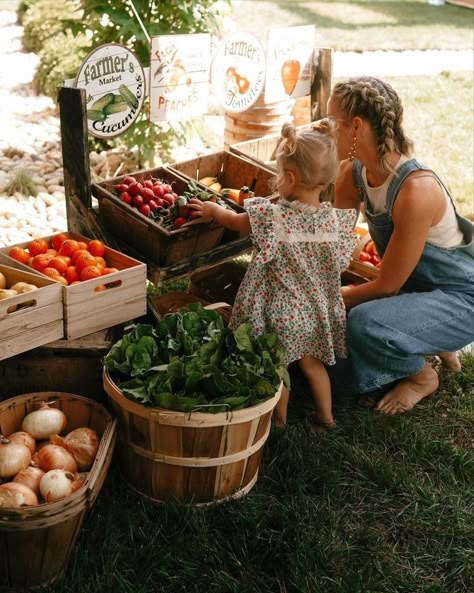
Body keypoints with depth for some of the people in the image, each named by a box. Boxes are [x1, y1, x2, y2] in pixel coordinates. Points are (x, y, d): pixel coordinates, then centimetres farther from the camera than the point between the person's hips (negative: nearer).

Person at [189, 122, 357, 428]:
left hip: (281, 312, -4)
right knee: (311, 362, 24)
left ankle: (280, 418, 33)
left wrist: (212, 209, 15)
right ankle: (326, 414, 37)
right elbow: (340, 263, 3)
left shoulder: (274, 216, -24)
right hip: (317, 309, 4)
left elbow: (234, 220, -6)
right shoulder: (337, 218, -13)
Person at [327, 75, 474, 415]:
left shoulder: (415, 189, -32)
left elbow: (387, 286, -24)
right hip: (417, 288, 8)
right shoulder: (353, 173, -9)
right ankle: (432, 344, 18)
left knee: (365, 321, -34)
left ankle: (424, 376, -2)